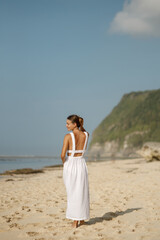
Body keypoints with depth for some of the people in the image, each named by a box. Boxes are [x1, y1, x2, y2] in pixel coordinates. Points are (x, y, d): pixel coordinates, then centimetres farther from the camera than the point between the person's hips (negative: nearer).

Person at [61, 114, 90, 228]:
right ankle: (82, 219, 22)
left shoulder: (68, 136, -14)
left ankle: (75, 221, 7)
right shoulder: (86, 135, -1)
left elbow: (63, 155, -17)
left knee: (72, 193, 6)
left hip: (70, 164, -3)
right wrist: (80, 124, 7)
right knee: (82, 192, 15)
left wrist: (64, 163, 4)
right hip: (81, 164, 3)